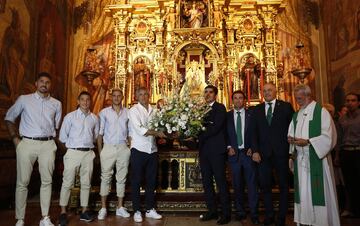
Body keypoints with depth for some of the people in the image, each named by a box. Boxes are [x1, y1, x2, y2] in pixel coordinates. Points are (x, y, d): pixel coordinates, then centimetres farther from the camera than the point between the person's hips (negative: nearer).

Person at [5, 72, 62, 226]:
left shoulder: (56, 104, 10)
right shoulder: (24, 99, 6)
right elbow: (9, 118, 12)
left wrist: (51, 138, 7)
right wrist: (15, 138, 3)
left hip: (48, 145, 2)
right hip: (27, 143, -1)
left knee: (47, 181, 2)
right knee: (22, 182, 1)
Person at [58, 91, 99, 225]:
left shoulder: (94, 118, 8)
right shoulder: (70, 117, 0)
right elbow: (62, 137, 2)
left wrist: (88, 143, 11)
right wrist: (73, 144, 6)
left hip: (88, 153, 3)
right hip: (73, 152, -3)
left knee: (86, 183, 8)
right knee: (67, 183, -1)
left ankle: (84, 211, 18)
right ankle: (63, 213, 9)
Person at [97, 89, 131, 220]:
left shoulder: (127, 113, 8)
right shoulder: (104, 112, 3)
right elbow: (100, 133, 2)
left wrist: (129, 146, 3)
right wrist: (100, 150, -3)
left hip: (123, 148, 2)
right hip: (108, 147, -1)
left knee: (121, 178, 8)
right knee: (105, 177, 3)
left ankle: (120, 207, 18)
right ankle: (103, 208, 14)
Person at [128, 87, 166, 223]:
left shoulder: (153, 110, 9)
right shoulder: (134, 110, -5)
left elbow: (159, 126, 7)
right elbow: (140, 129, -16)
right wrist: (157, 133, -17)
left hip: (152, 150, 5)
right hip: (139, 150, -4)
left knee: (151, 181, 12)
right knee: (136, 181, 6)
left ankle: (150, 209, 25)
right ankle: (136, 211, 18)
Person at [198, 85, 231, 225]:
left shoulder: (220, 108, -4)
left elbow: (215, 128, -16)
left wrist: (200, 136, -14)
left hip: (216, 150, -7)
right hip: (204, 150, 7)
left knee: (221, 182, -1)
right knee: (206, 182, 11)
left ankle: (226, 213, 10)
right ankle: (212, 210, 22)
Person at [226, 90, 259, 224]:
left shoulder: (251, 114, 3)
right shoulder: (227, 116, 6)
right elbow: (224, 134, 8)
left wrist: (252, 148, -6)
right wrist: (229, 147, -5)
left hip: (248, 153, -1)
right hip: (234, 153, 1)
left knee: (251, 183, 0)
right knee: (237, 184, 9)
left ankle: (254, 213, 10)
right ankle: (240, 211, 21)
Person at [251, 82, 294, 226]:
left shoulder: (286, 107, 3)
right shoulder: (257, 110, 10)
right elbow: (254, 132, 6)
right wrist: (255, 150, -5)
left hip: (281, 152, -2)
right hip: (263, 153, 2)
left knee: (283, 186, 9)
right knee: (265, 186, 6)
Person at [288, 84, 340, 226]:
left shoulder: (321, 112, -4)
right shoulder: (296, 116, 15)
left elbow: (327, 137, -11)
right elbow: (292, 134, 17)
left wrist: (307, 142, -19)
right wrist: (291, 139, -5)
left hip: (317, 158, -5)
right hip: (300, 159, 6)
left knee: (317, 191, -1)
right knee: (302, 191, 8)